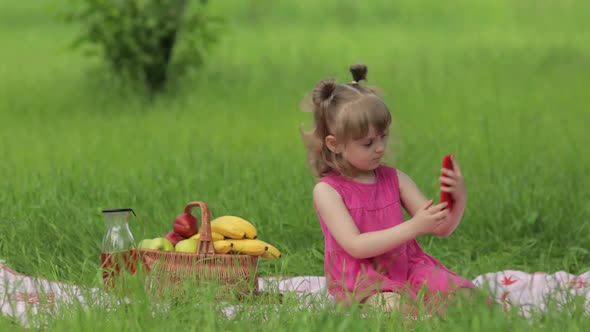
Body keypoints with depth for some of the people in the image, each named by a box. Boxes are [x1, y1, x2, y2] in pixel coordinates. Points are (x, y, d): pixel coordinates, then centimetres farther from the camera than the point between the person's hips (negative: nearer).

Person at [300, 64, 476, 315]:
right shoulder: (326, 191, -5)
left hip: (407, 267, 5)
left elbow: (441, 228, 6)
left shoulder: (395, 179, 9)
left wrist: (458, 199, -17)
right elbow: (355, 246, -16)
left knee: (461, 293, -22)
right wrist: (413, 227, -23)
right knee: (394, 306, -39)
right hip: (362, 282, -5)